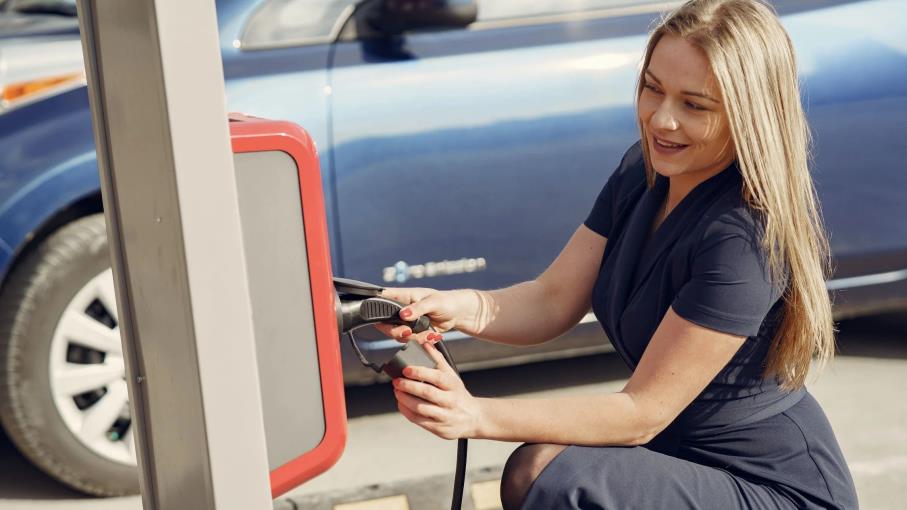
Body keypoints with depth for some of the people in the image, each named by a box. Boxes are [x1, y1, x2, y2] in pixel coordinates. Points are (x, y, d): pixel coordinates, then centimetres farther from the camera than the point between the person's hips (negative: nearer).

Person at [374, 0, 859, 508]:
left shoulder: (746, 238, -27)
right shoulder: (643, 172, -2)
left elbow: (643, 413, -25)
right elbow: (553, 301, -2)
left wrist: (477, 416, -31)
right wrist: (461, 307, -22)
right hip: (678, 451, 8)